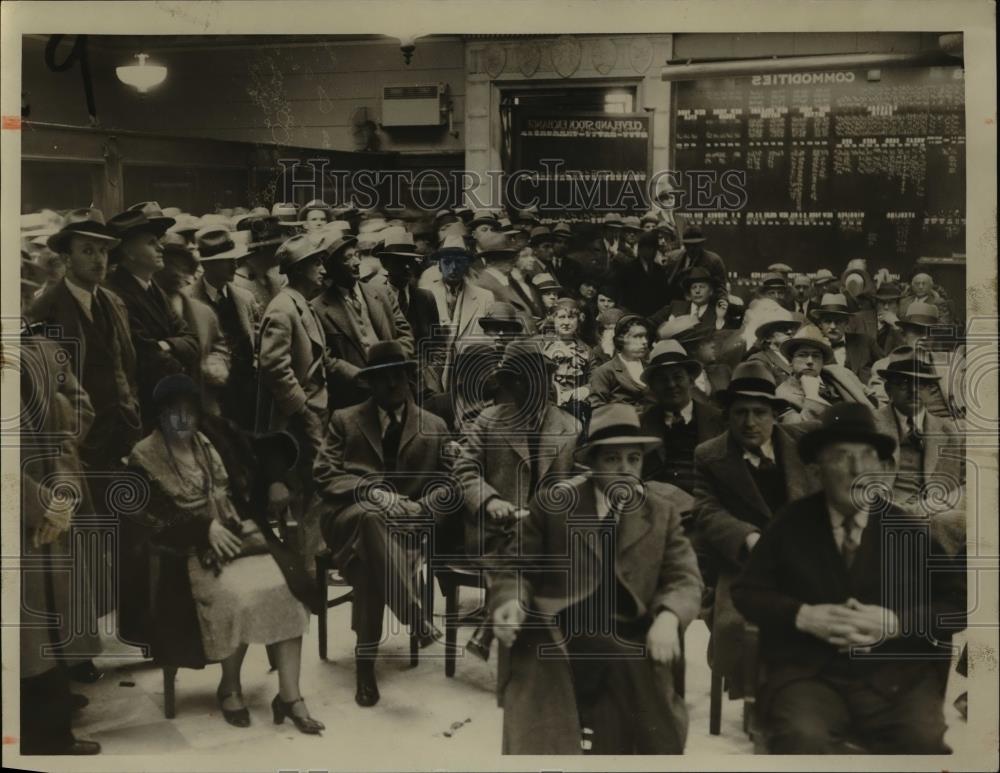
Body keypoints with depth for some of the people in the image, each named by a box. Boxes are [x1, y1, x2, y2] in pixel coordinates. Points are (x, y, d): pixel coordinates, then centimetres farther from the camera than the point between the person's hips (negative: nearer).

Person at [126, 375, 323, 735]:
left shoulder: (211, 445, 17)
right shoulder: (145, 458, 3)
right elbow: (151, 518, -3)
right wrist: (206, 528, -15)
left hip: (237, 535, 4)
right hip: (193, 549, -4)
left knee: (286, 588, -24)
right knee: (236, 594, -34)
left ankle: (289, 695, -21)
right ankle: (230, 687, -9)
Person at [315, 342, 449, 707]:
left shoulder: (435, 428, 14)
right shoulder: (345, 420, 11)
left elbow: (445, 485, 10)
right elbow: (324, 475, 0)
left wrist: (419, 507, -13)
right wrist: (371, 490, -17)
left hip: (407, 522, 1)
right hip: (348, 518, -1)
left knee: (369, 555, -35)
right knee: (370, 517, -40)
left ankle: (366, 660, -34)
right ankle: (417, 618, -44)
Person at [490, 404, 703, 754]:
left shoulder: (663, 511, 13)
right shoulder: (553, 502, 7)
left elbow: (684, 577, 4)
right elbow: (516, 566, 9)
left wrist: (668, 617, -20)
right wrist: (511, 601, -16)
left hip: (627, 642, 2)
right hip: (553, 637, -1)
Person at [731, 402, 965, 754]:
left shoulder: (910, 530, 7)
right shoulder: (790, 525, 7)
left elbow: (959, 601, 6)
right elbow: (746, 592, 8)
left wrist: (897, 622, -12)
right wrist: (802, 616, -10)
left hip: (896, 677, 1)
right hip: (807, 674, -1)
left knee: (923, 741, -26)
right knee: (801, 739, -32)